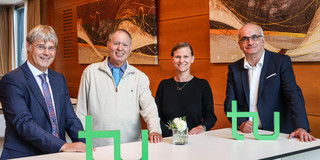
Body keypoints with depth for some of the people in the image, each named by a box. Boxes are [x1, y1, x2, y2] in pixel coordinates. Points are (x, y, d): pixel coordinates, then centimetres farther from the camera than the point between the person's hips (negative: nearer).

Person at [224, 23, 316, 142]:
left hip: (277, 133, -2)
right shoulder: (234, 69, 9)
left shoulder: (281, 62, 1)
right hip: (246, 134, 2)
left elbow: (294, 96, -8)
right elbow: (230, 103, 8)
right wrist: (241, 123, -10)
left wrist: (301, 127, -22)